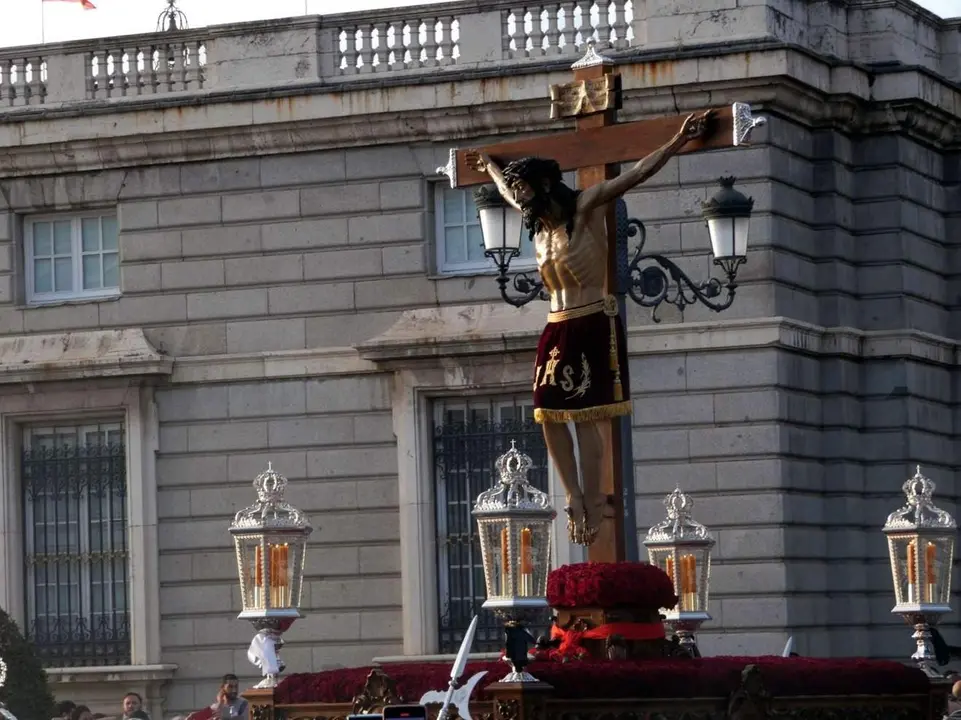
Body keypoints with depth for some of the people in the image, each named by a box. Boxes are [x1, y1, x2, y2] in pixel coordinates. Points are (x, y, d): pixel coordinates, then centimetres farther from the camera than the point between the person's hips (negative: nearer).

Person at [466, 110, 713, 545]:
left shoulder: (586, 207, -5)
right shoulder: (539, 224, 16)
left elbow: (637, 174, -12)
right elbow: (508, 192, 38)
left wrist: (678, 141, -19)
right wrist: (489, 166, 54)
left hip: (592, 327, -7)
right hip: (556, 330, 7)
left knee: (587, 417, -10)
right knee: (550, 416, 0)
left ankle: (593, 505, -9)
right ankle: (576, 498, 5)